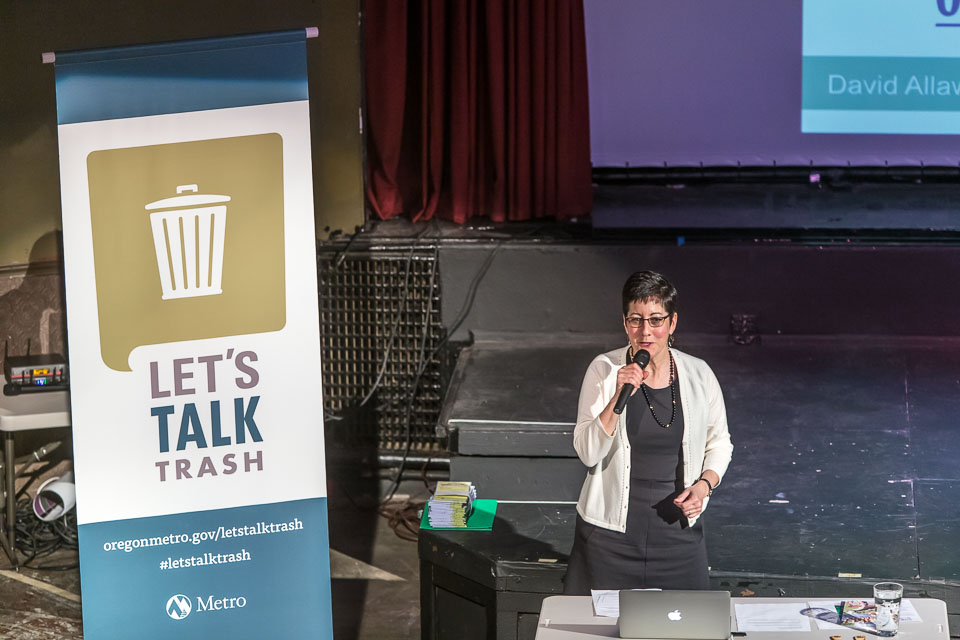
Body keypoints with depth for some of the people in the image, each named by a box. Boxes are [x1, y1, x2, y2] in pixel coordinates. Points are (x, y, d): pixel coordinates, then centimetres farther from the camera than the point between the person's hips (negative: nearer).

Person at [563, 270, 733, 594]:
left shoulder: (698, 374, -2)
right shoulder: (604, 370, -8)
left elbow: (719, 444, 12)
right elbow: (587, 452, -13)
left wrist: (704, 484, -6)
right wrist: (619, 397, -24)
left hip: (678, 529, 2)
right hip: (610, 533, -2)